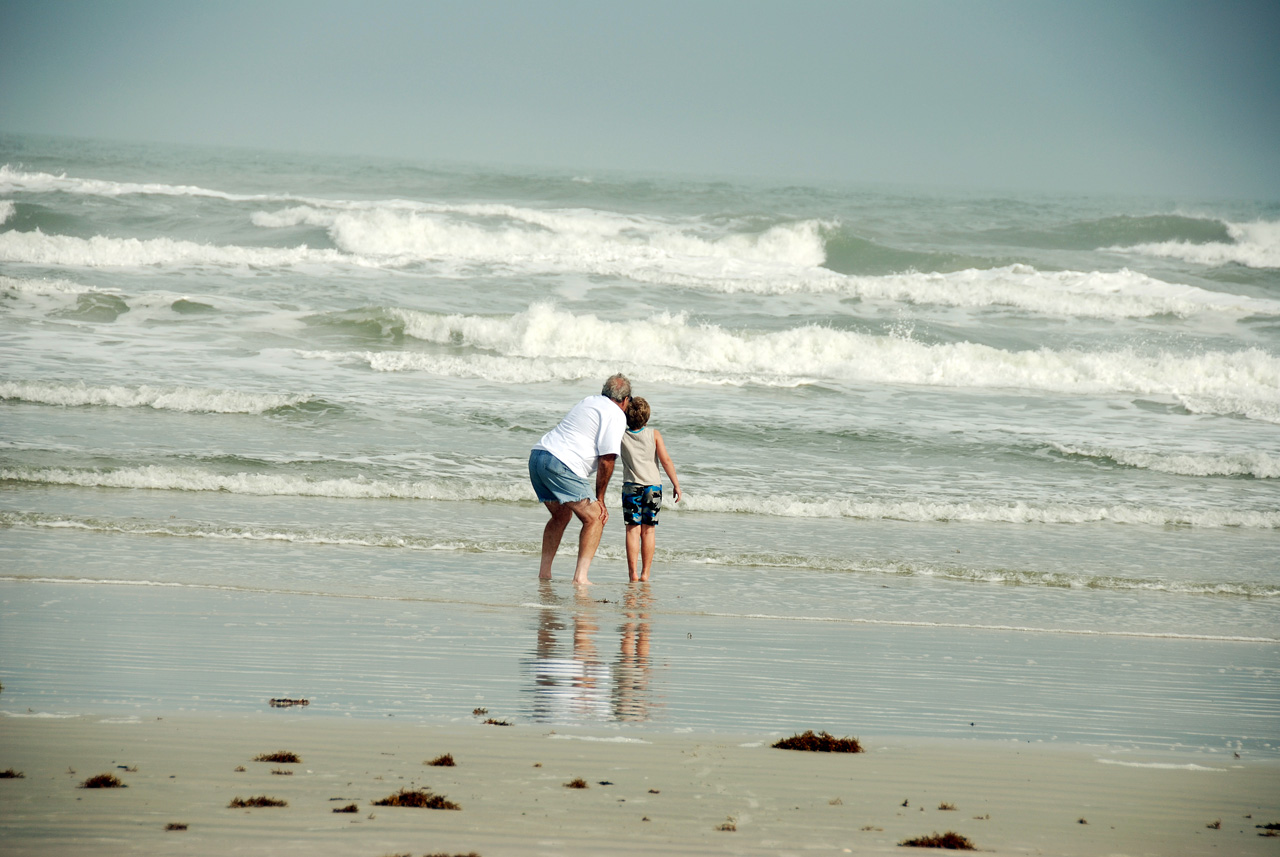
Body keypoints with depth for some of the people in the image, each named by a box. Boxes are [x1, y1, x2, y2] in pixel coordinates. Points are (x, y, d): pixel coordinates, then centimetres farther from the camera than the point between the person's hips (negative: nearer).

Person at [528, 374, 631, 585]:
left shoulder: (589, 402, 24)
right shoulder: (616, 415, -2)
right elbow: (607, 459, -8)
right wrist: (600, 499, 0)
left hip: (537, 455, 9)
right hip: (561, 464, -9)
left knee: (561, 515, 27)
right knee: (594, 518, -4)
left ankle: (544, 572, 25)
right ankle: (580, 576, -14)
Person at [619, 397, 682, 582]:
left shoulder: (622, 436, -1)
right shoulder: (654, 434, -2)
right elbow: (666, 460, -5)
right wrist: (676, 484, 0)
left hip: (631, 486, 0)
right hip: (653, 485, 0)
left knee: (633, 530, 0)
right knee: (648, 530, 7)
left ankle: (633, 573, -7)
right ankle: (645, 573, 7)